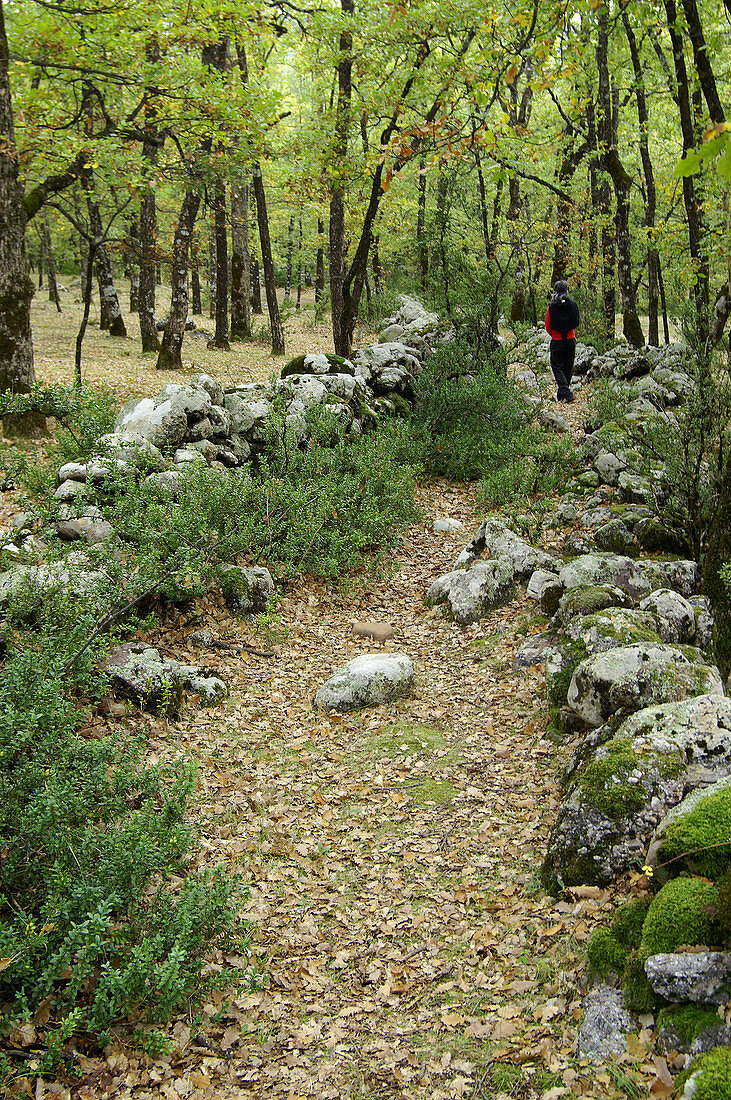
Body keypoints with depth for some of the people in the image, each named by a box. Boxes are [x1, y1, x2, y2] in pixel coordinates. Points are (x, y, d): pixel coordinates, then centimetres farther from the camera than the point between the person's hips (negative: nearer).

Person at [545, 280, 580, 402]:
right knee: (568, 367, 13)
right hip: (571, 340, 3)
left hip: (557, 341, -2)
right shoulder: (573, 305, -5)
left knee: (557, 367, 4)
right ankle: (561, 394, 18)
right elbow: (576, 324, 6)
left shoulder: (551, 307, -10)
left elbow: (548, 328, -2)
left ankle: (567, 393, -12)